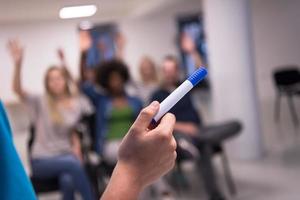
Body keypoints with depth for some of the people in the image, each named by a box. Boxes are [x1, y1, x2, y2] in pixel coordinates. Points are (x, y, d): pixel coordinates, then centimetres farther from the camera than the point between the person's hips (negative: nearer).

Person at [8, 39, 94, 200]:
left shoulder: (79, 103, 7)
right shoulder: (41, 103, 2)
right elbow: (17, 89, -13)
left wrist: (77, 151, -6)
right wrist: (18, 64, -28)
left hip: (67, 156, 1)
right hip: (42, 160, -1)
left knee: (68, 181, -35)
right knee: (72, 163, -34)